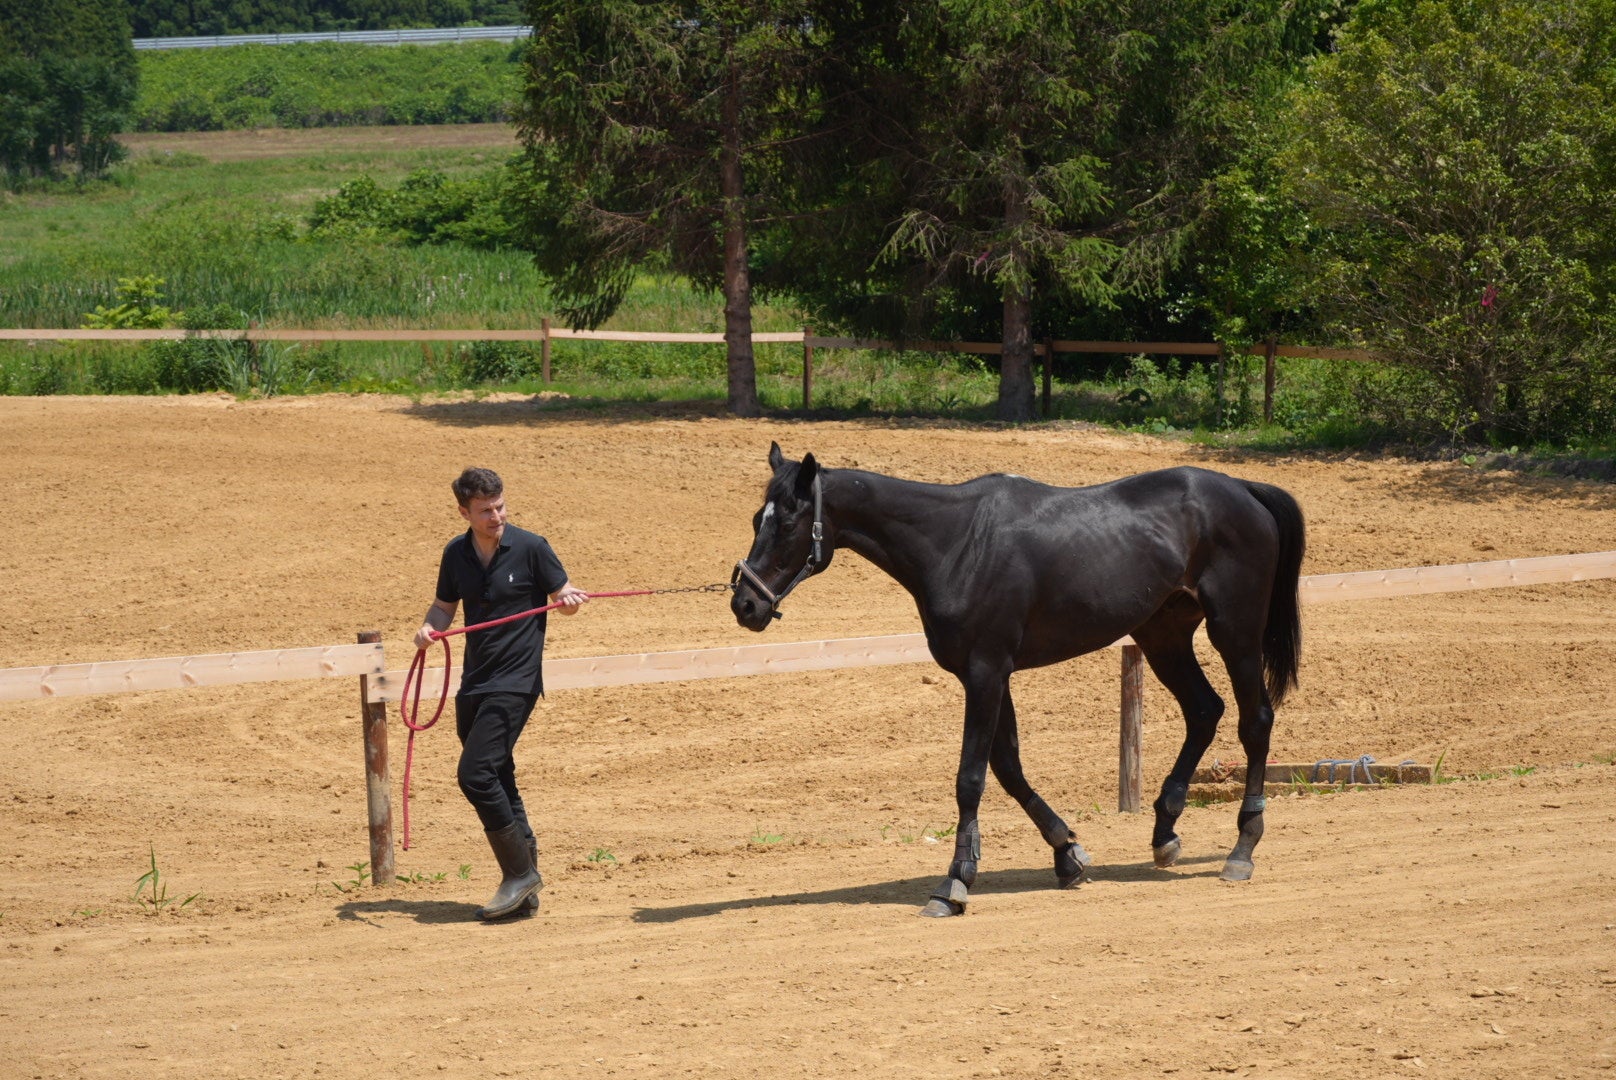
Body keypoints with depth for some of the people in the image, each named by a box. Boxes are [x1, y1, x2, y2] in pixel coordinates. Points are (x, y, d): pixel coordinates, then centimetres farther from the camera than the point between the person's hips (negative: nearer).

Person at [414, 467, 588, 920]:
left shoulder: (530, 548, -8)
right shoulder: (456, 554, 6)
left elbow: (562, 596, 1)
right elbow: (445, 605, 19)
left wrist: (572, 600, -23)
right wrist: (429, 628, -3)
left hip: (515, 683, -6)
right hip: (474, 684, 6)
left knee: (476, 774, -18)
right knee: (496, 782, 9)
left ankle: (520, 872, -8)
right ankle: (523, 890, 17)